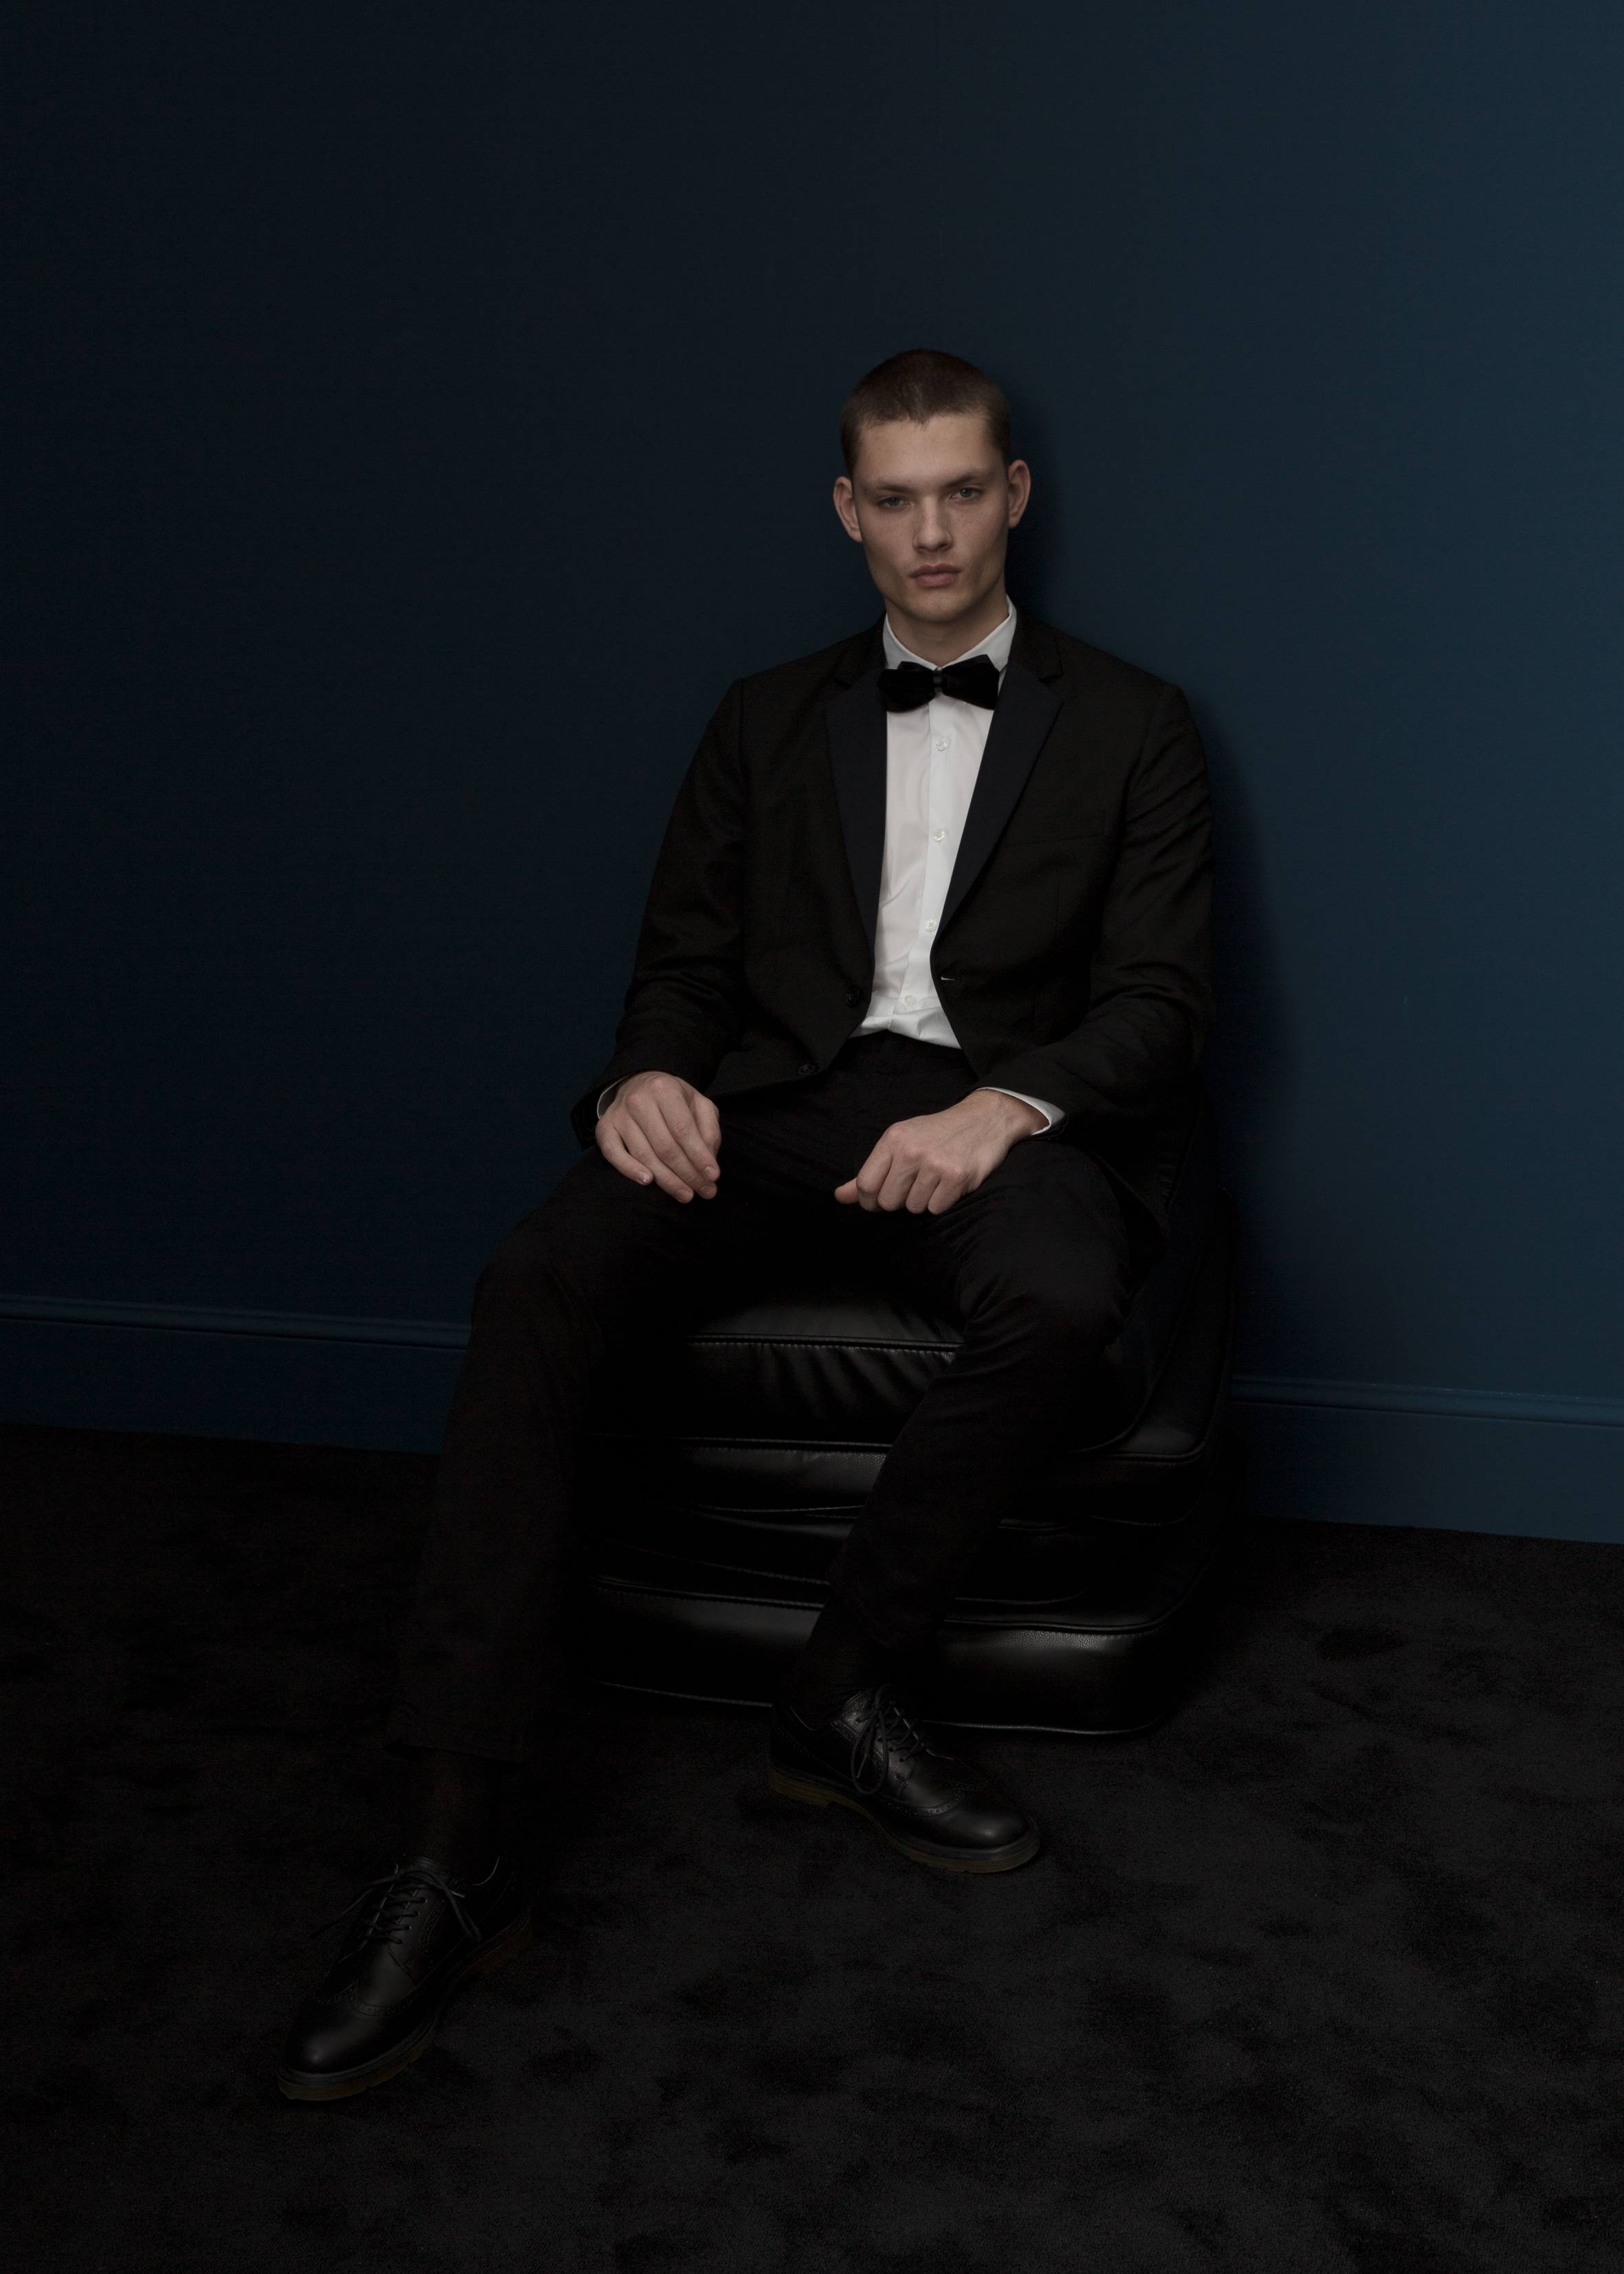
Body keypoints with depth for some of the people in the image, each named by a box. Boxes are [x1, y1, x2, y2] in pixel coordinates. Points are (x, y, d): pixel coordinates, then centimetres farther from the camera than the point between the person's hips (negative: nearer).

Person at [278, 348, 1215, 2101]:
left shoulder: (1128, 726, 13)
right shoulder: (769, 721, 21)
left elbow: (1160, 1000, 4)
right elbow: (686, 958, 15)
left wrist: (1006, 1106, -17)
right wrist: (652, 1072, -10)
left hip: (988, 1111, -1)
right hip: (775, 1102, 2)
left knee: (1062, 1297, -38)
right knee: (537, 1283, -29)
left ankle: (844, 1691, -17)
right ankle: (448, 1858, -32)